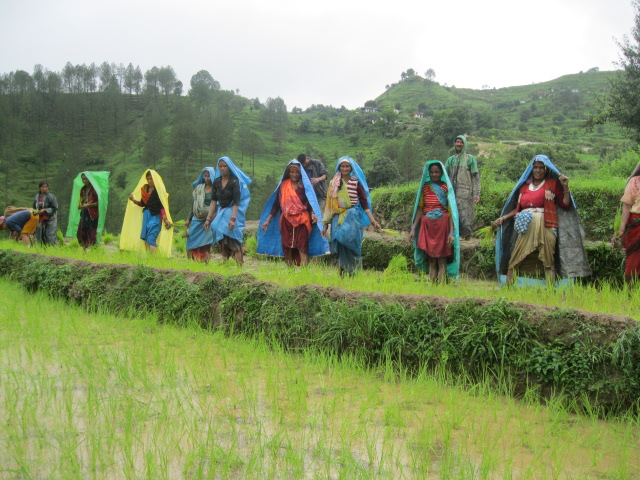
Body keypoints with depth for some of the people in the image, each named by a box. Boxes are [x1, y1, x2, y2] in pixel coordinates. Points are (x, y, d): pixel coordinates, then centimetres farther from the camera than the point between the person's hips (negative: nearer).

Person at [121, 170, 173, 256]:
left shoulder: (159, 190, -8)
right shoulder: (145, 189, 10)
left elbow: (162, 206, -10)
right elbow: (142, 204, 16)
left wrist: (165, 219, -17)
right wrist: (133, 200, -1)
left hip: (155, 216, -7)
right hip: (146, 215, 7)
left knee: (151, 238, -17)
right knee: (145, 238, 3)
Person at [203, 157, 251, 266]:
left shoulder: (235, 181, -10)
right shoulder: (217, 182, 7)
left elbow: (236, 202, -17)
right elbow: (213, 201, 7)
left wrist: (233, 219, -27)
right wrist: (208, 218, 1)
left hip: (233, 212, -6)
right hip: (221, 213, 6)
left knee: (233, 242, -12)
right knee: (222, 243, 3)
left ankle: (239, 267, -13)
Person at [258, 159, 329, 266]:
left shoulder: (305, 185, 5)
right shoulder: (283, 185, 9)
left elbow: (310, 201, 3)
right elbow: (276, 203, 12)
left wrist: (313, 213, -16)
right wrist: (268, 219, 7)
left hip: (302, 220, -2)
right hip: (286, 221, 2)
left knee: (302, 247, -12)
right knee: (287, 247, 1)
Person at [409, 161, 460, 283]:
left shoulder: (446, 188, 0)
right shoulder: (425, 187, 8)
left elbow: (450, 210, -5)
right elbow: (420, 208, 9)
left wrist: (452, 232, -13)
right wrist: (413, 229, 4)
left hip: (442, 225, -3)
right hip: (427, 225, 3)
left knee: (441, 259, -3)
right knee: (430, 259, 3)